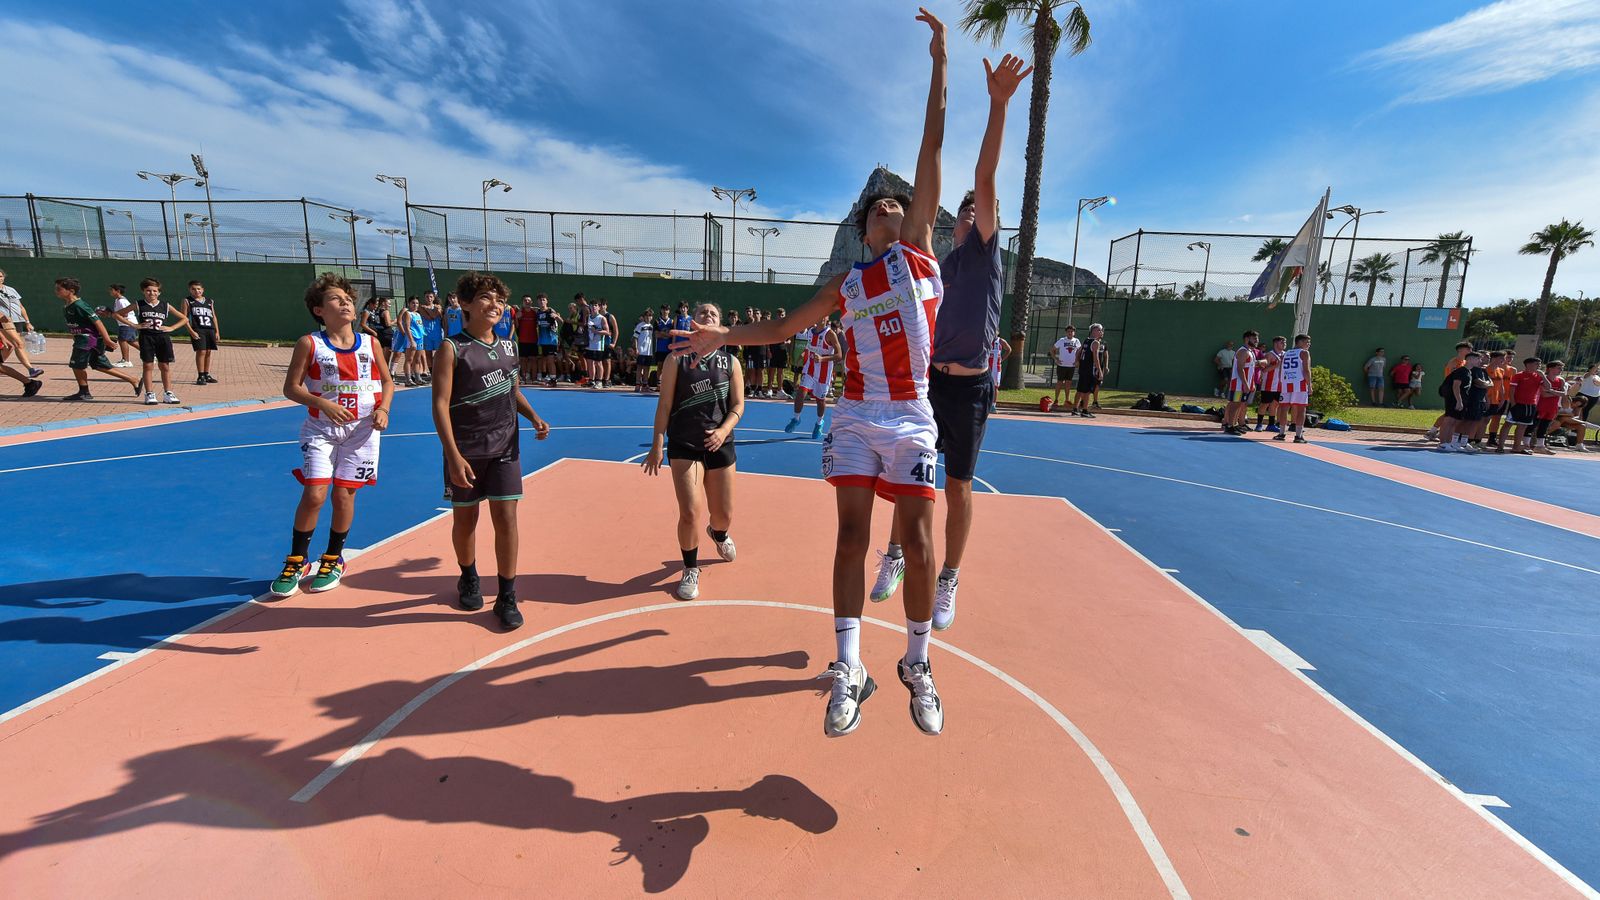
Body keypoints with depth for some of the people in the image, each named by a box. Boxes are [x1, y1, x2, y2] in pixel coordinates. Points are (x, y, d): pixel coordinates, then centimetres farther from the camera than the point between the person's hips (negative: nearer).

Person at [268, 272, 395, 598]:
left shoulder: (370, 343, 1)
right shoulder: (309, 344, -5)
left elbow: (387, 381, 10)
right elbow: (291, 387, -5)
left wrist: (383, 409, -7)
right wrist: (324, 404, -21)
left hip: (361, 429, 1)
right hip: (320, 429, -1)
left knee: (344, 494, 6)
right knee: (314, 495, -8)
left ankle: (333, 560, 25)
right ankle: (296, 561, 15)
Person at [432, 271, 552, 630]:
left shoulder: (507, 346, 6)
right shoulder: (452, 348, -8)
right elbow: (440, 405, -12)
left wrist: (534, 418, 2)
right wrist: (453, 456, -19)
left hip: (504, 447, 3)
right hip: (466, 451, -3)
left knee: (506, 517, -1)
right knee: (465, 518, 12)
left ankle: (507, 597, 8)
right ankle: (469, 578, 38)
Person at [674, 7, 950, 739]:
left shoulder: (919, 247, 10)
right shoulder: (846, 284, 14)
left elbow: (932, 149, 8)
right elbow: (782, 327, 20)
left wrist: (939, 61, 9)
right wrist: (724, 336, 12)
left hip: (912, 419, -1)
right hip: (857, 418, 1)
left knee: (918, 540, -2)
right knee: (852, 534, -4)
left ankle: (918, 664, 15)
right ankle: (848, 670, 3)